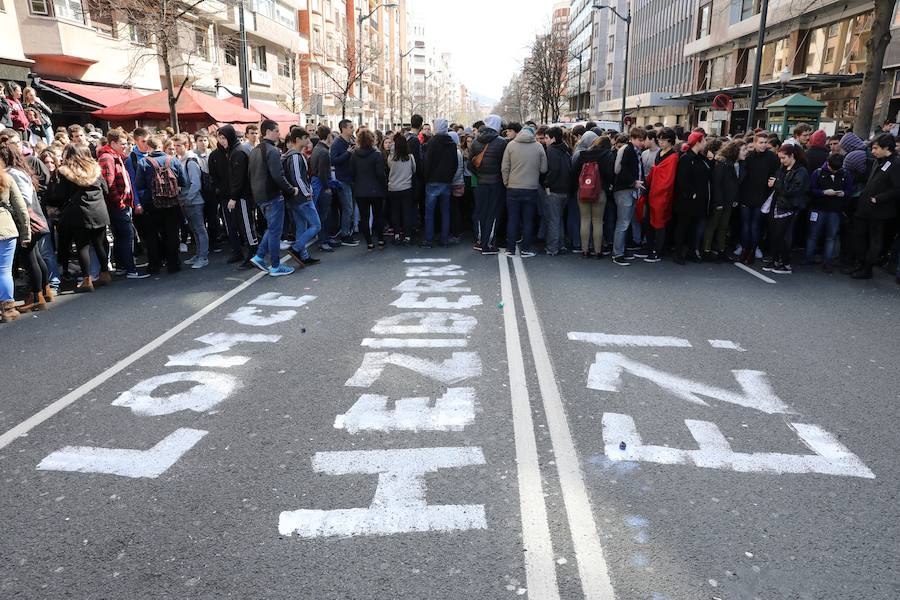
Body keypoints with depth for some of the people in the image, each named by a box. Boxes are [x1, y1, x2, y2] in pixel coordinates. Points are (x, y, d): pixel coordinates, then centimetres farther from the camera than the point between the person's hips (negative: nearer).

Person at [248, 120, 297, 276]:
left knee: (272, 228, 21)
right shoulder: (272, 151, -15)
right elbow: (278, 176, -23)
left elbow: (250, 174, 20)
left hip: (259, 197, 9)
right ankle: (275, 266, 5)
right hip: (272, 196, -9)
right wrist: (291, 190, -12)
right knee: (275, 231, -1)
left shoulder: (255, 151, 14)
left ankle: (259, 256, 15)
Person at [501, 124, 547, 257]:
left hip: (513, 188, 0)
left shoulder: (511, 145, -2)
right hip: (531, 189, 0)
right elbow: (543, 169, 0)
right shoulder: (538, 146, -1)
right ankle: (525, 249, 9)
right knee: (528, 220, 8)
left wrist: (506, 183, 9)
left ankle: (510, 249, 12)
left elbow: (504, 168, -2)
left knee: (512, 219, 8)